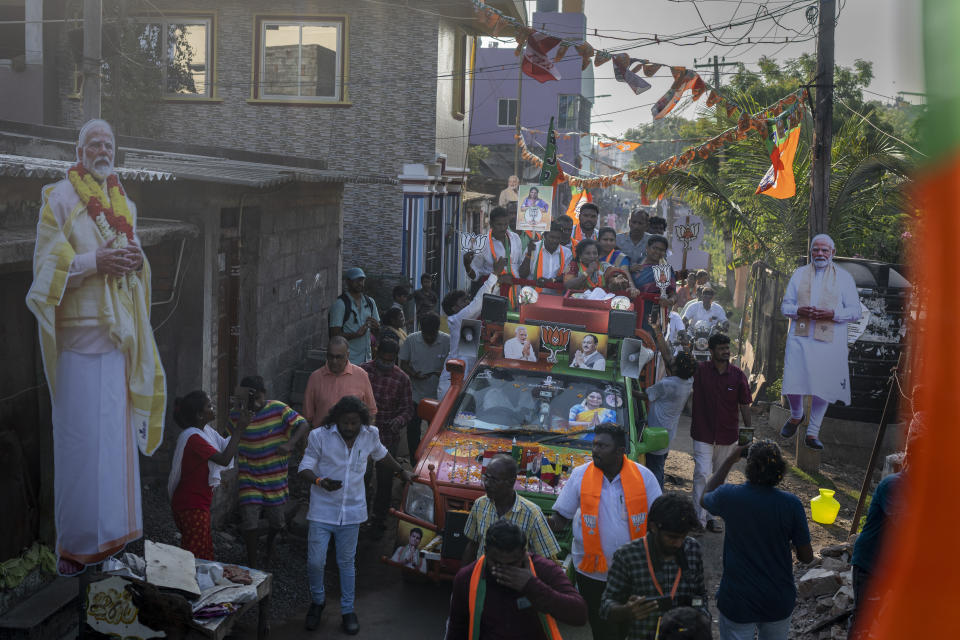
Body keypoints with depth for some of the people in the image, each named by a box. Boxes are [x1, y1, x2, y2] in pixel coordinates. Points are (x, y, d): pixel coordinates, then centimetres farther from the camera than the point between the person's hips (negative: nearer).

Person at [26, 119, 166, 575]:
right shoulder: (59, 199, 1)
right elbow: (47, 265, -7)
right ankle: (75, 544, 1)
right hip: (80, 331, -6)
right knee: (80, 437, -6)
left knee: (117, 431, 6)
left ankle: (112, 532, 14)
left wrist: (136, 261, -1)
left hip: (119, 332, 6)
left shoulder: (124, 204, 18)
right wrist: (95, 261, -18)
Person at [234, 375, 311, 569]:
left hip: (275, 476, 0)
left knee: (276, 520, 12)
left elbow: (303, 425, -20)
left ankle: (269, 546, 46)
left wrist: (289, 444, -35)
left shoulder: (278, 409, -11)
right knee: (249, 520, -8)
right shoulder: (237, 416, -5)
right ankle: (252, 563, 11)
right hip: (249, 478, 0)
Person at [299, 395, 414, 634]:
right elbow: (304, 468, -9)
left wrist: (402, 472, 30)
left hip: (351, 513, 2)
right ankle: (318, 601, 26)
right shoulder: (320, 437, -12)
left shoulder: (370, 436, -1)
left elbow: (381, 454, 20)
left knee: (346, 562, 11)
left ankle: (348, 610, 25)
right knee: (315, 562, -2)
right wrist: (319, 482, -29)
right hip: (322, 511, -2)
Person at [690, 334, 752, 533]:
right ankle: (699, 519, -8)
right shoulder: (699, 370, -7)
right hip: (703, 434, -3)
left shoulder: (738, 375, -2)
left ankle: (711, 515, 26)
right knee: (702, 474, -11)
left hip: (728, 436, 3)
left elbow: (745, 406, 4)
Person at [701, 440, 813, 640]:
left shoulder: (729, 496, -16)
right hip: (779, 601, 1)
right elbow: (806, 556, -7)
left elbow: (705, 499, 11)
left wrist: (729, 460, 12)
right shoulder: (791, 504, -17)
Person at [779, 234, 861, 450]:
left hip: (829, 341, -1)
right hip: (799, 337, 1)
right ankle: (796, 416, 28)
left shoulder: (844, 277, 7)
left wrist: (832, 314, -15)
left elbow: (855, 311, 3)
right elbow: (785, 305, 12)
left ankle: (812, 433, 13)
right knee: (792, 382, -3)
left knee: (823, 385, 0)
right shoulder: (799, 274, 13)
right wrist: (799, 311, -10)